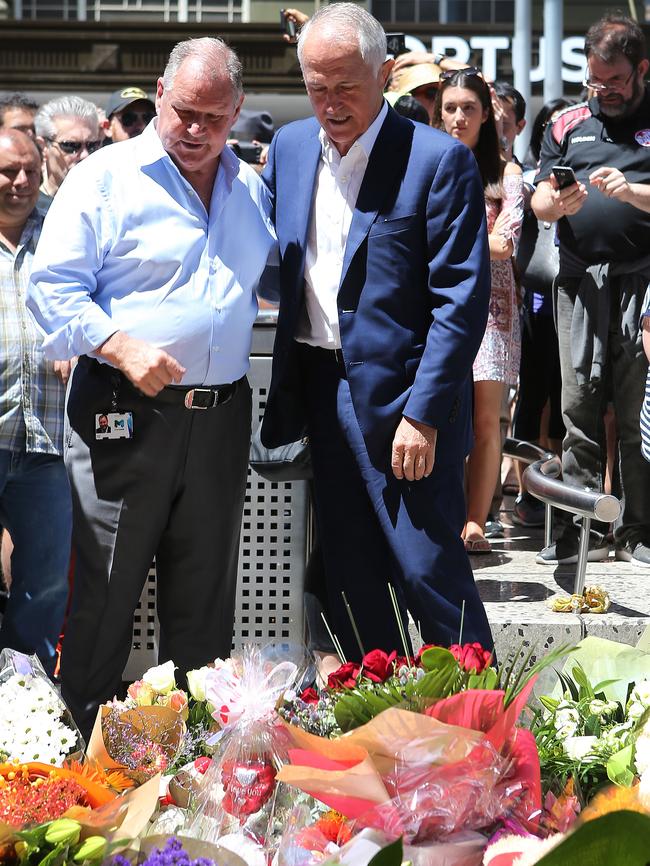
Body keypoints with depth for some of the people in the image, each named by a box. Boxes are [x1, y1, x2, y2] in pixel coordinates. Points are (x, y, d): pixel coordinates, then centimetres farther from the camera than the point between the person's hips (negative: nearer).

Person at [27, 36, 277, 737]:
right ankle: (84, 737, 12)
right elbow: (53, 286, -8)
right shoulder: (104, 179, -4)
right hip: (124, 415, -5)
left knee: (204, 599, 12)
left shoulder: (253, 190, 13)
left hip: (221, 417, 5)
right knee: (104, 594, -1)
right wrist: (121, 347, -21)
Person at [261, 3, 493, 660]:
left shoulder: (439, 160, -11)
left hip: (401, 399, -6)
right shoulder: (289, 147, 8)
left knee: (429, 571, -3)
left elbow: (462, 298, -13)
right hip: (321, 392, 6)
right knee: (349, 578, 14)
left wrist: (424, 415, -17)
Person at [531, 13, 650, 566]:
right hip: (579, 279, 3)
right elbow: (539, 203, 13)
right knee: (579, 406, 1)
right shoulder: (568, 126, 17)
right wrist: (557, 204, -9)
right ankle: (582, 531, 6)